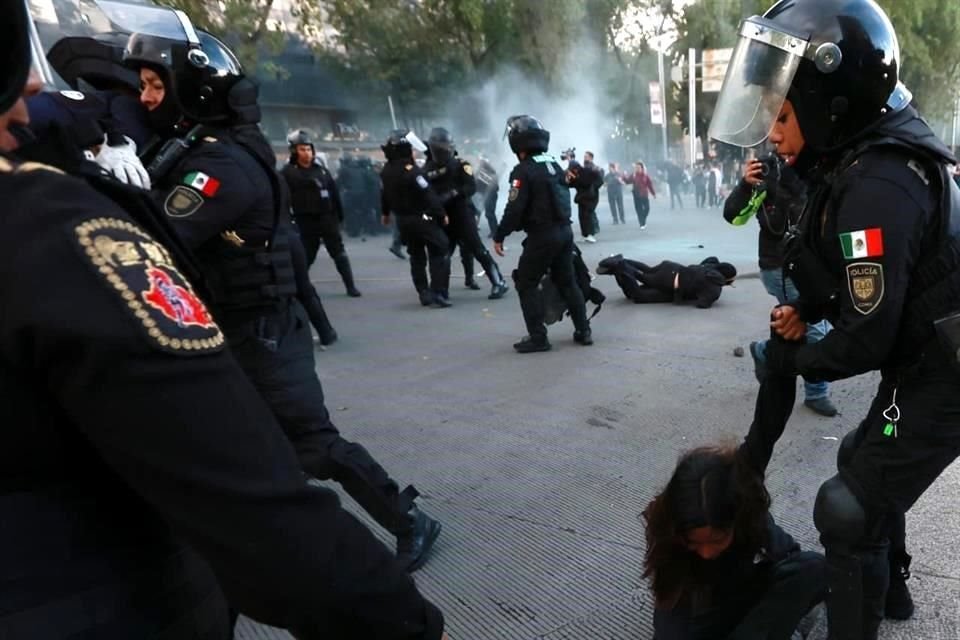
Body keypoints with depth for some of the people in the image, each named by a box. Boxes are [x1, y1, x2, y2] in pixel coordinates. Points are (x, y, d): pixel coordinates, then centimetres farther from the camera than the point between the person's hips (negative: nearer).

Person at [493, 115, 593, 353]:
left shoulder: (523, 171, -14)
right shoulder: (554, 164, 12)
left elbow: (514, 209, -18)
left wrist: (499, 237, -9)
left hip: (542, 235, -8)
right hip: (564, 231, 8)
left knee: (526, 284, 3)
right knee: (567, 281, 17)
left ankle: (538, 337, 1)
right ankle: (583, 331, 20)